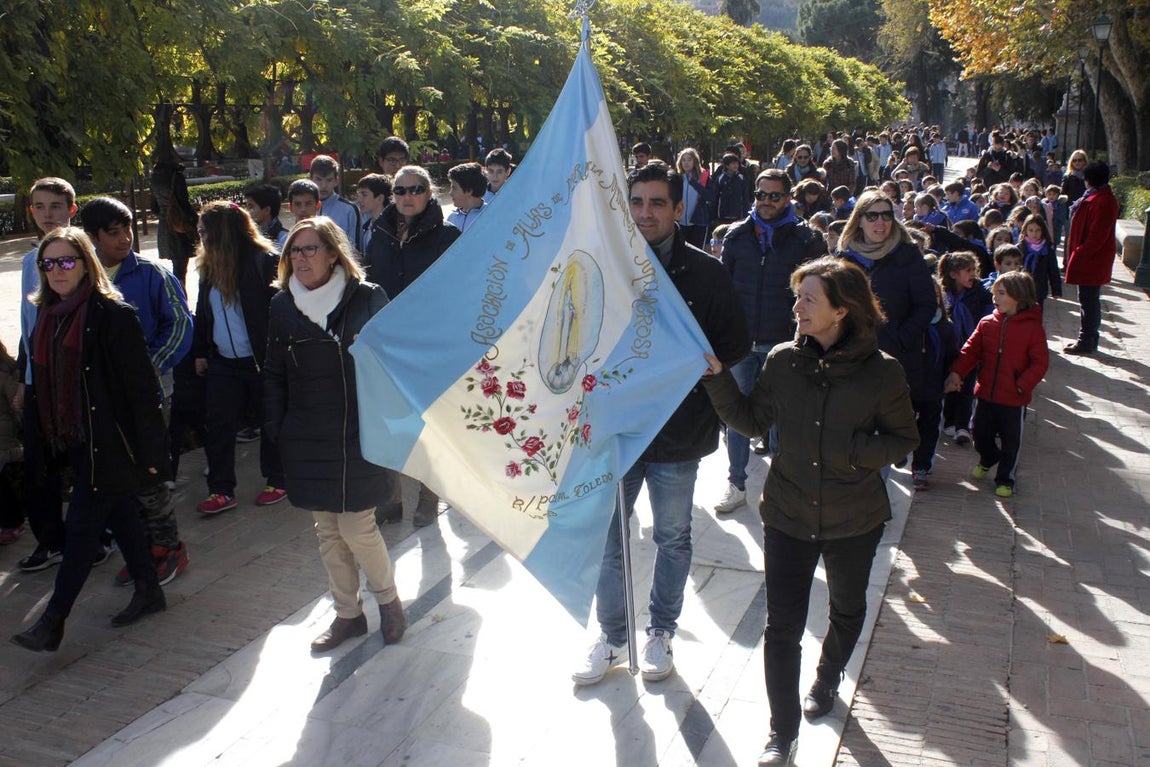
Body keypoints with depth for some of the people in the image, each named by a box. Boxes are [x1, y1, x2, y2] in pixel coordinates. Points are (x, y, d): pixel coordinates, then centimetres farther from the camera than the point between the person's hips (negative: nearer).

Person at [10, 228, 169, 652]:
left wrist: (150, 452, -16)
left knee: (81, 525, -3)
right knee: (120, 516, 17)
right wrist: (51, 441, 14)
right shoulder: (49, 317, 9)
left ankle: (53, 621, 6)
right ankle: (148, 591, 31)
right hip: (75, 442, 7)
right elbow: (45, 385, 16)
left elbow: (142, 387, -15)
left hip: (109, 443, -7)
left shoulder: (113, 314, -14)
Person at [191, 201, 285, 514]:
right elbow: (203, 313, 18)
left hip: (262, 360, -6)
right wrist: (200, 352, 15)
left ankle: (277, 481, 23)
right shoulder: (211, 267, 10)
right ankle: (221, 490, 13)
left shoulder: (265, 262, -13)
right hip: (223, 362, 7)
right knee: (218, 425, 5)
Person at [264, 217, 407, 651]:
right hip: (307, 442, 4)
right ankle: (348, 614, 28)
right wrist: (275, 431, 2)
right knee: (327, 532, 11)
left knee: (356, 527, -2)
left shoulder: (367, 299, -6)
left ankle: (388, 602, 24)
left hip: (360, 437, -3)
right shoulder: (282, 306, 4)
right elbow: (274, 374, 9)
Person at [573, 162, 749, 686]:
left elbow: (735, 346, -1)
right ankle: (611, 637, 30)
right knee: (608, 540, 11)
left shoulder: (704, 273, -5)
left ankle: (661, 632, 36)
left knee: (673, 539, 15)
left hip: (679, 430, -1)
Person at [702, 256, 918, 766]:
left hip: (854, 519, 0)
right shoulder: (783, 361, -8)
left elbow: (905, 439, -4)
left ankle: (827, 679, 55)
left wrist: (855, 450, -21)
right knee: (782, 626, 1)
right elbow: (753, 421, 2)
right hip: (788, 514, 1)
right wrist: (718, 377, -11)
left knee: (846, 610, 24)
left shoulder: (881, 373, -15)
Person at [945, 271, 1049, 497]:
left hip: (1014, 398, -4)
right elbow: (971, 349, -1)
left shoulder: (1032, 328, -12)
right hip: (986, 394, 4)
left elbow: (1040, 362, -10)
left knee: (1010, 441, 10)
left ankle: (1005, 478, 28)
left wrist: (1022, 384, -19)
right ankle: (987, 459, 48)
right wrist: (957, 373, -13)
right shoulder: (987, 323, 0)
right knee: (981, 433, 18)